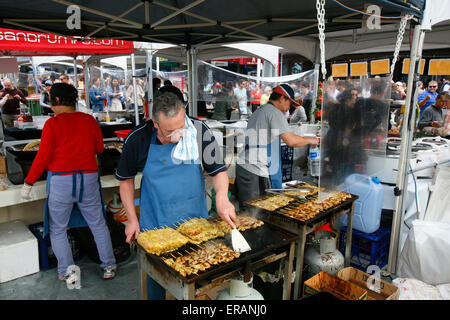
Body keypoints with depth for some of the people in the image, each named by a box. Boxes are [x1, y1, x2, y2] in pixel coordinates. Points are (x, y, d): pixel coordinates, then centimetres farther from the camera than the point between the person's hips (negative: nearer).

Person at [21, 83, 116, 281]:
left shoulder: (53, 124, -10)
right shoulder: (90, 121, 1)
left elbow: (43, 158, -9)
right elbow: (99, 148, 12)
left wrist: (28, 183, 1)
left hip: (60, 182, -3)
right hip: (89, 181, 4)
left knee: (57, 230, 15)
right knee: (98, 224, 16)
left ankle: (66, 273, 20)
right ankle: (109, 266, 23)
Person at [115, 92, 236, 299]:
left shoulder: (199, 130, -15)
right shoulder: (138, 139, -13)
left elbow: (219, 170, -7)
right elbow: (126, 178, 2)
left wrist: (221, 196, -27)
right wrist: (132, 219, 1)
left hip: (195, 220, 1)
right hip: (155, 224, -1)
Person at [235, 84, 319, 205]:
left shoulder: (257, 112, 23)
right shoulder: (274, 112, -6)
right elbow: (291, 140, -15)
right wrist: (310, 140, 2)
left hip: (243, 167, 9)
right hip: (256, 172, -9)